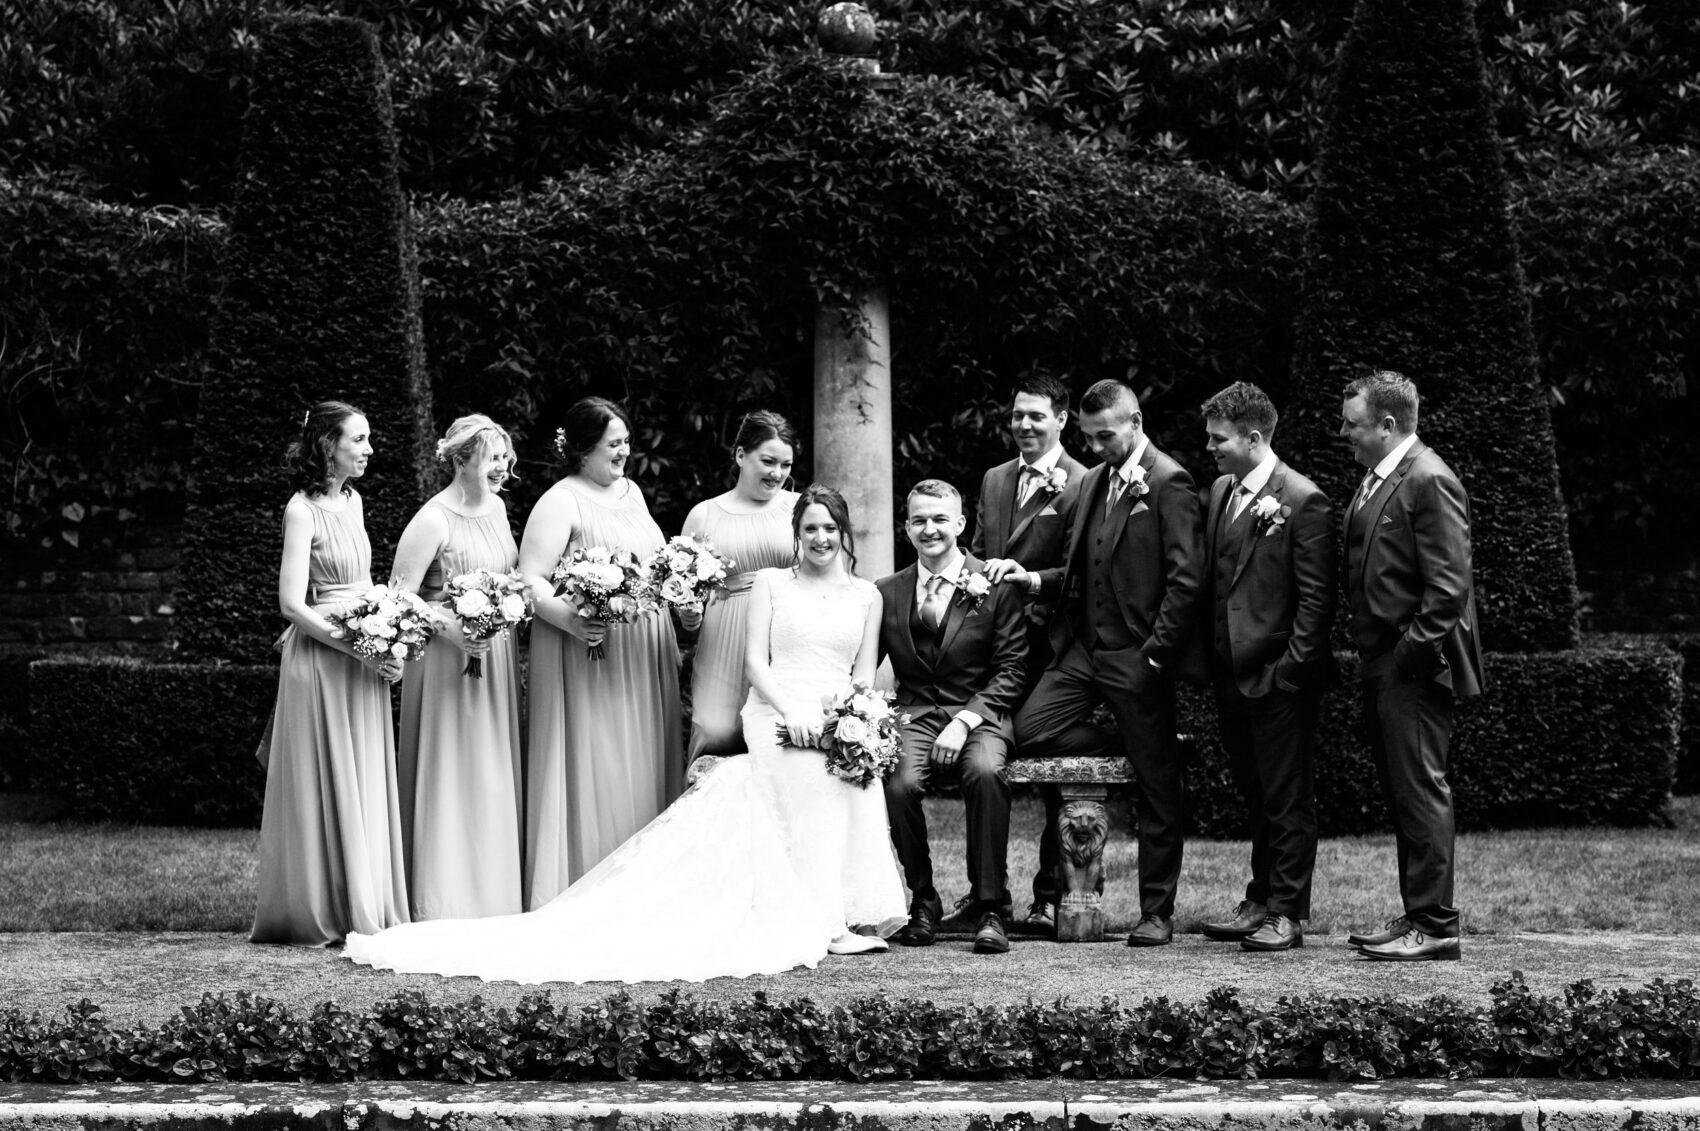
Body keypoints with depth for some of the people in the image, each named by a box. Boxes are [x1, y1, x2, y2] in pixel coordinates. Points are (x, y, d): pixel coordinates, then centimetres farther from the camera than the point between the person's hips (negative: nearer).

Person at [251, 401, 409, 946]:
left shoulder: (353, 501, 12)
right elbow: (292, 603, -16)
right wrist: (358, 649, -19)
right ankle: (313, 917, 6)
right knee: (321, 787, -2)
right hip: (320, 664, -7)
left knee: (365, 790, 8)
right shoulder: (303, 509, -11)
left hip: (364, 662, 7)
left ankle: (361, 908, 15)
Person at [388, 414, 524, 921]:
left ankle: (493, 894, 16)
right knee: (450, 776, -4)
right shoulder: (433, 521, -13)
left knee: (496, 776, 10)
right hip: (448, 658, -8)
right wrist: (449, 627, -25)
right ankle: (444, 902, 1)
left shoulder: (497, 507, 10)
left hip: (499, 656, 8)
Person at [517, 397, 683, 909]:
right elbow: (530, 580, -15)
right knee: (595, 767, -7)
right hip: (592, 652, -8)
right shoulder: (560, 502, -9)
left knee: (644, 766, 8)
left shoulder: (632, 492, 15)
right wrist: (570, 619, -29)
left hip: (646, 655, 8)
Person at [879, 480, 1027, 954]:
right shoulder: (887, 593, 13)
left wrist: (965, 720, -15)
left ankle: (990, 907, -23)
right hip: (914, 715, 2)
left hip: (980, 714, -2)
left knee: (985, 772, -36)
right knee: (900, 783, -31)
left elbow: (1011, 671, -1)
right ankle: (922, 900, -7)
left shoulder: (996, 587, 3)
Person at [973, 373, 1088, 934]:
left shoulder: (1082, 485, -6)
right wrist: (981, 577, 1)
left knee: (1057, 777, 1)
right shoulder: (994, 480, 16)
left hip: (1051, 649, -6)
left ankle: (1050, 897, 8)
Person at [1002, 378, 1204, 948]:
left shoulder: (1168, 483, -9)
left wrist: (1156, 654, -17)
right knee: (1032, 729, -11)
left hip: (1138, 657, -8)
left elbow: (1185, 579, -14)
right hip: (1083, 647, 8)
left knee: (1156, 789, 1)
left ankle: (1157, 912, 10)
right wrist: (1037, 579, 2)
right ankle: (1139, 753, 10)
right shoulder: (1094, 481, 15)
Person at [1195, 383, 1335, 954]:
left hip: (1278, 676, -7)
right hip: (1231, 672, 7)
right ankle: (1260, 901, 24)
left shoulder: (1302, 500, -11)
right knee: (1256, 797, 16)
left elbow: (1316, 597, -12)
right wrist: (1211, 659, 10)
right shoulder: (1219, 491, 11)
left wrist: (1292, 668, -15)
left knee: (1287, 799, 0)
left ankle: (1288, 914, 5)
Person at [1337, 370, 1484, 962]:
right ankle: (1417, 915, 21)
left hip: (1414, 667, -10)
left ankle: (1435, 926, -2)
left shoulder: (1429, 481, -14)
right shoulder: (1375, 480, 15)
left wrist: (1411, 652, -17)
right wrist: (1369, 646, 13)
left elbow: (1448, 586, -19)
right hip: (1383, 666, 10)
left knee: (1421, 791, -6)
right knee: (1401, 794, 13)